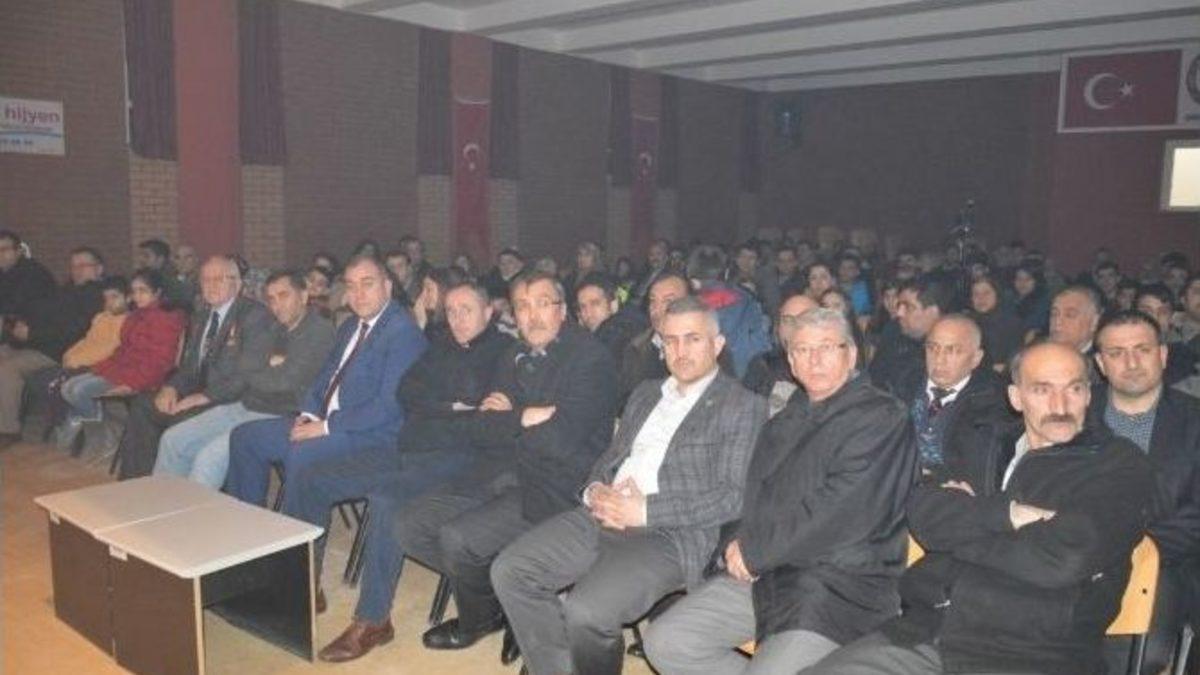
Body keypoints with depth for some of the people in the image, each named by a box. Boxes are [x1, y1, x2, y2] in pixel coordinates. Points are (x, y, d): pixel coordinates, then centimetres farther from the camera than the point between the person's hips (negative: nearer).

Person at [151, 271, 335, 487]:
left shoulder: (320, 330, -12)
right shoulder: (277, 329, 15)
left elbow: (286, 380, -20)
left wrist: (251, 375, 0)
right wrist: (269, 366, -7)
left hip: (276, 419, -9)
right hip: (245, 406, 9)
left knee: (209, 457, -24)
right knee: (173, 439, 7)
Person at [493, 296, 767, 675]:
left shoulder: (743, 407, 0)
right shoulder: (646, 394, 21)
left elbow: (734, 496, -9)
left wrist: (646, 511, -15)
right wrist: (596, 491, -1)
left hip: (671, 534, -7)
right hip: (601, 517, 7)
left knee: (587, 612, -28)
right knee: (509, 571, -9)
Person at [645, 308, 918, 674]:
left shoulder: (882, 418, -5)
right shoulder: (784, 422, 21)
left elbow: (841, 509, -17)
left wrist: (753, 550, -12)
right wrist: (733, 545, -3)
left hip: (841, 584, -7)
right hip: (762, 573, 7)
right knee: (665, 643, -5)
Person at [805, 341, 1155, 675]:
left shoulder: (1119, 464, 4)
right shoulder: (982, 447, 18)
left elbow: (1063, 560, -12)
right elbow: (923, 515, 1)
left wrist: (961, 526, -1)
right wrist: (1010, 513, -11)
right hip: (923, 633, 4)